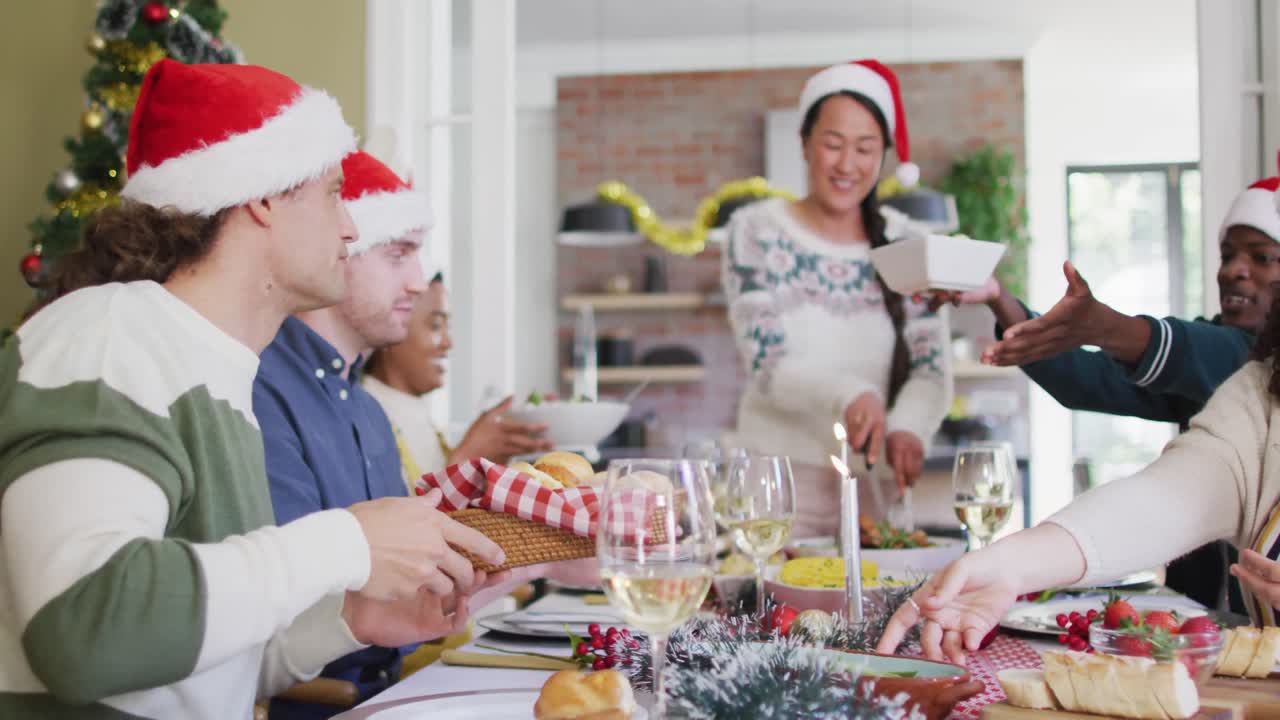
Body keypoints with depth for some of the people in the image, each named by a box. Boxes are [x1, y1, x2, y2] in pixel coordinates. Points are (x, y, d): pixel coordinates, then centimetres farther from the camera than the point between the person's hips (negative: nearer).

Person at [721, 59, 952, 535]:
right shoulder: (758, 232, -2)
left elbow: (933, 371, -1)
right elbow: (766, 366, -10)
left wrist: (908, 426, -22)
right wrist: (847, 394, -28)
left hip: (876, 490, 2)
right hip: (780, 487, -2)